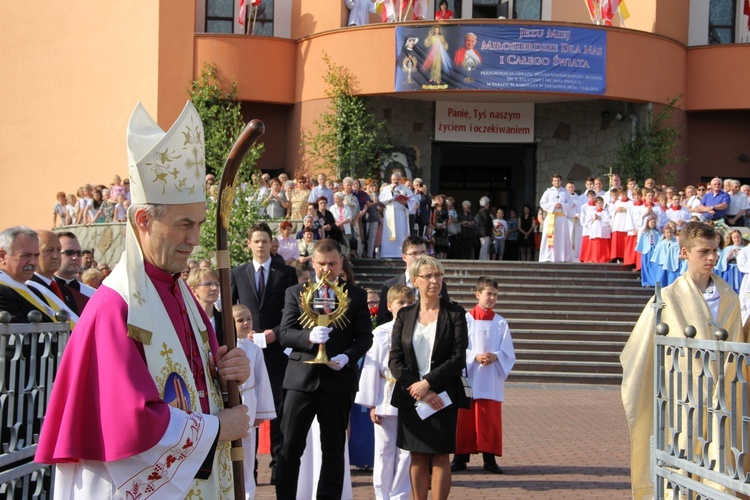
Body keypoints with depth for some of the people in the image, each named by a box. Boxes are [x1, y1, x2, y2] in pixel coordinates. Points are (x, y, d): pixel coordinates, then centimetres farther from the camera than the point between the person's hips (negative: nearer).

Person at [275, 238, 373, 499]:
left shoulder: (356, 295, 6)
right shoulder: (295, 293, 6)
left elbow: (365, 336, 4)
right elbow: (285, 334, -3)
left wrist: (348, 356, -15)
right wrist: (309, 337, -23)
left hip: (338, 378, 0)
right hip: (301, 378, 0)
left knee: (333, 449, 7)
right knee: (290, 446, -2)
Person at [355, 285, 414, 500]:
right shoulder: (380, 333, -1)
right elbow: (371, 367, -1)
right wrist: (372, 404, -4)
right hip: (386, 399, 0)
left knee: (406, 452, 5)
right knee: (384, 450, 6)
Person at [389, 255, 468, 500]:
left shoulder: (455, 313, 0)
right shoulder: (404, 315, 7)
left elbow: (459, 358, -7)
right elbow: (395, 360, 1)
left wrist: (427, 383, -15)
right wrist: (416, 388, -12)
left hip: (442, 396, -2)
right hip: (411, 397, 3)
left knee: (440, 457, -1)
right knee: (417, 458, 6)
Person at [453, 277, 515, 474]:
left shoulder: (501, 323, 6)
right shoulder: (466, 319, 1)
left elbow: (508, 352, 4)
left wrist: (495, 357, -15)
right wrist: (475, 357, -17)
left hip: (491, 380, 1)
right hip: (469, 377, -1)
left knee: (490, 418, 2)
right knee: (465, 418, 2)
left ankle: (489, 458, 8)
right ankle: (461, 457, 9)